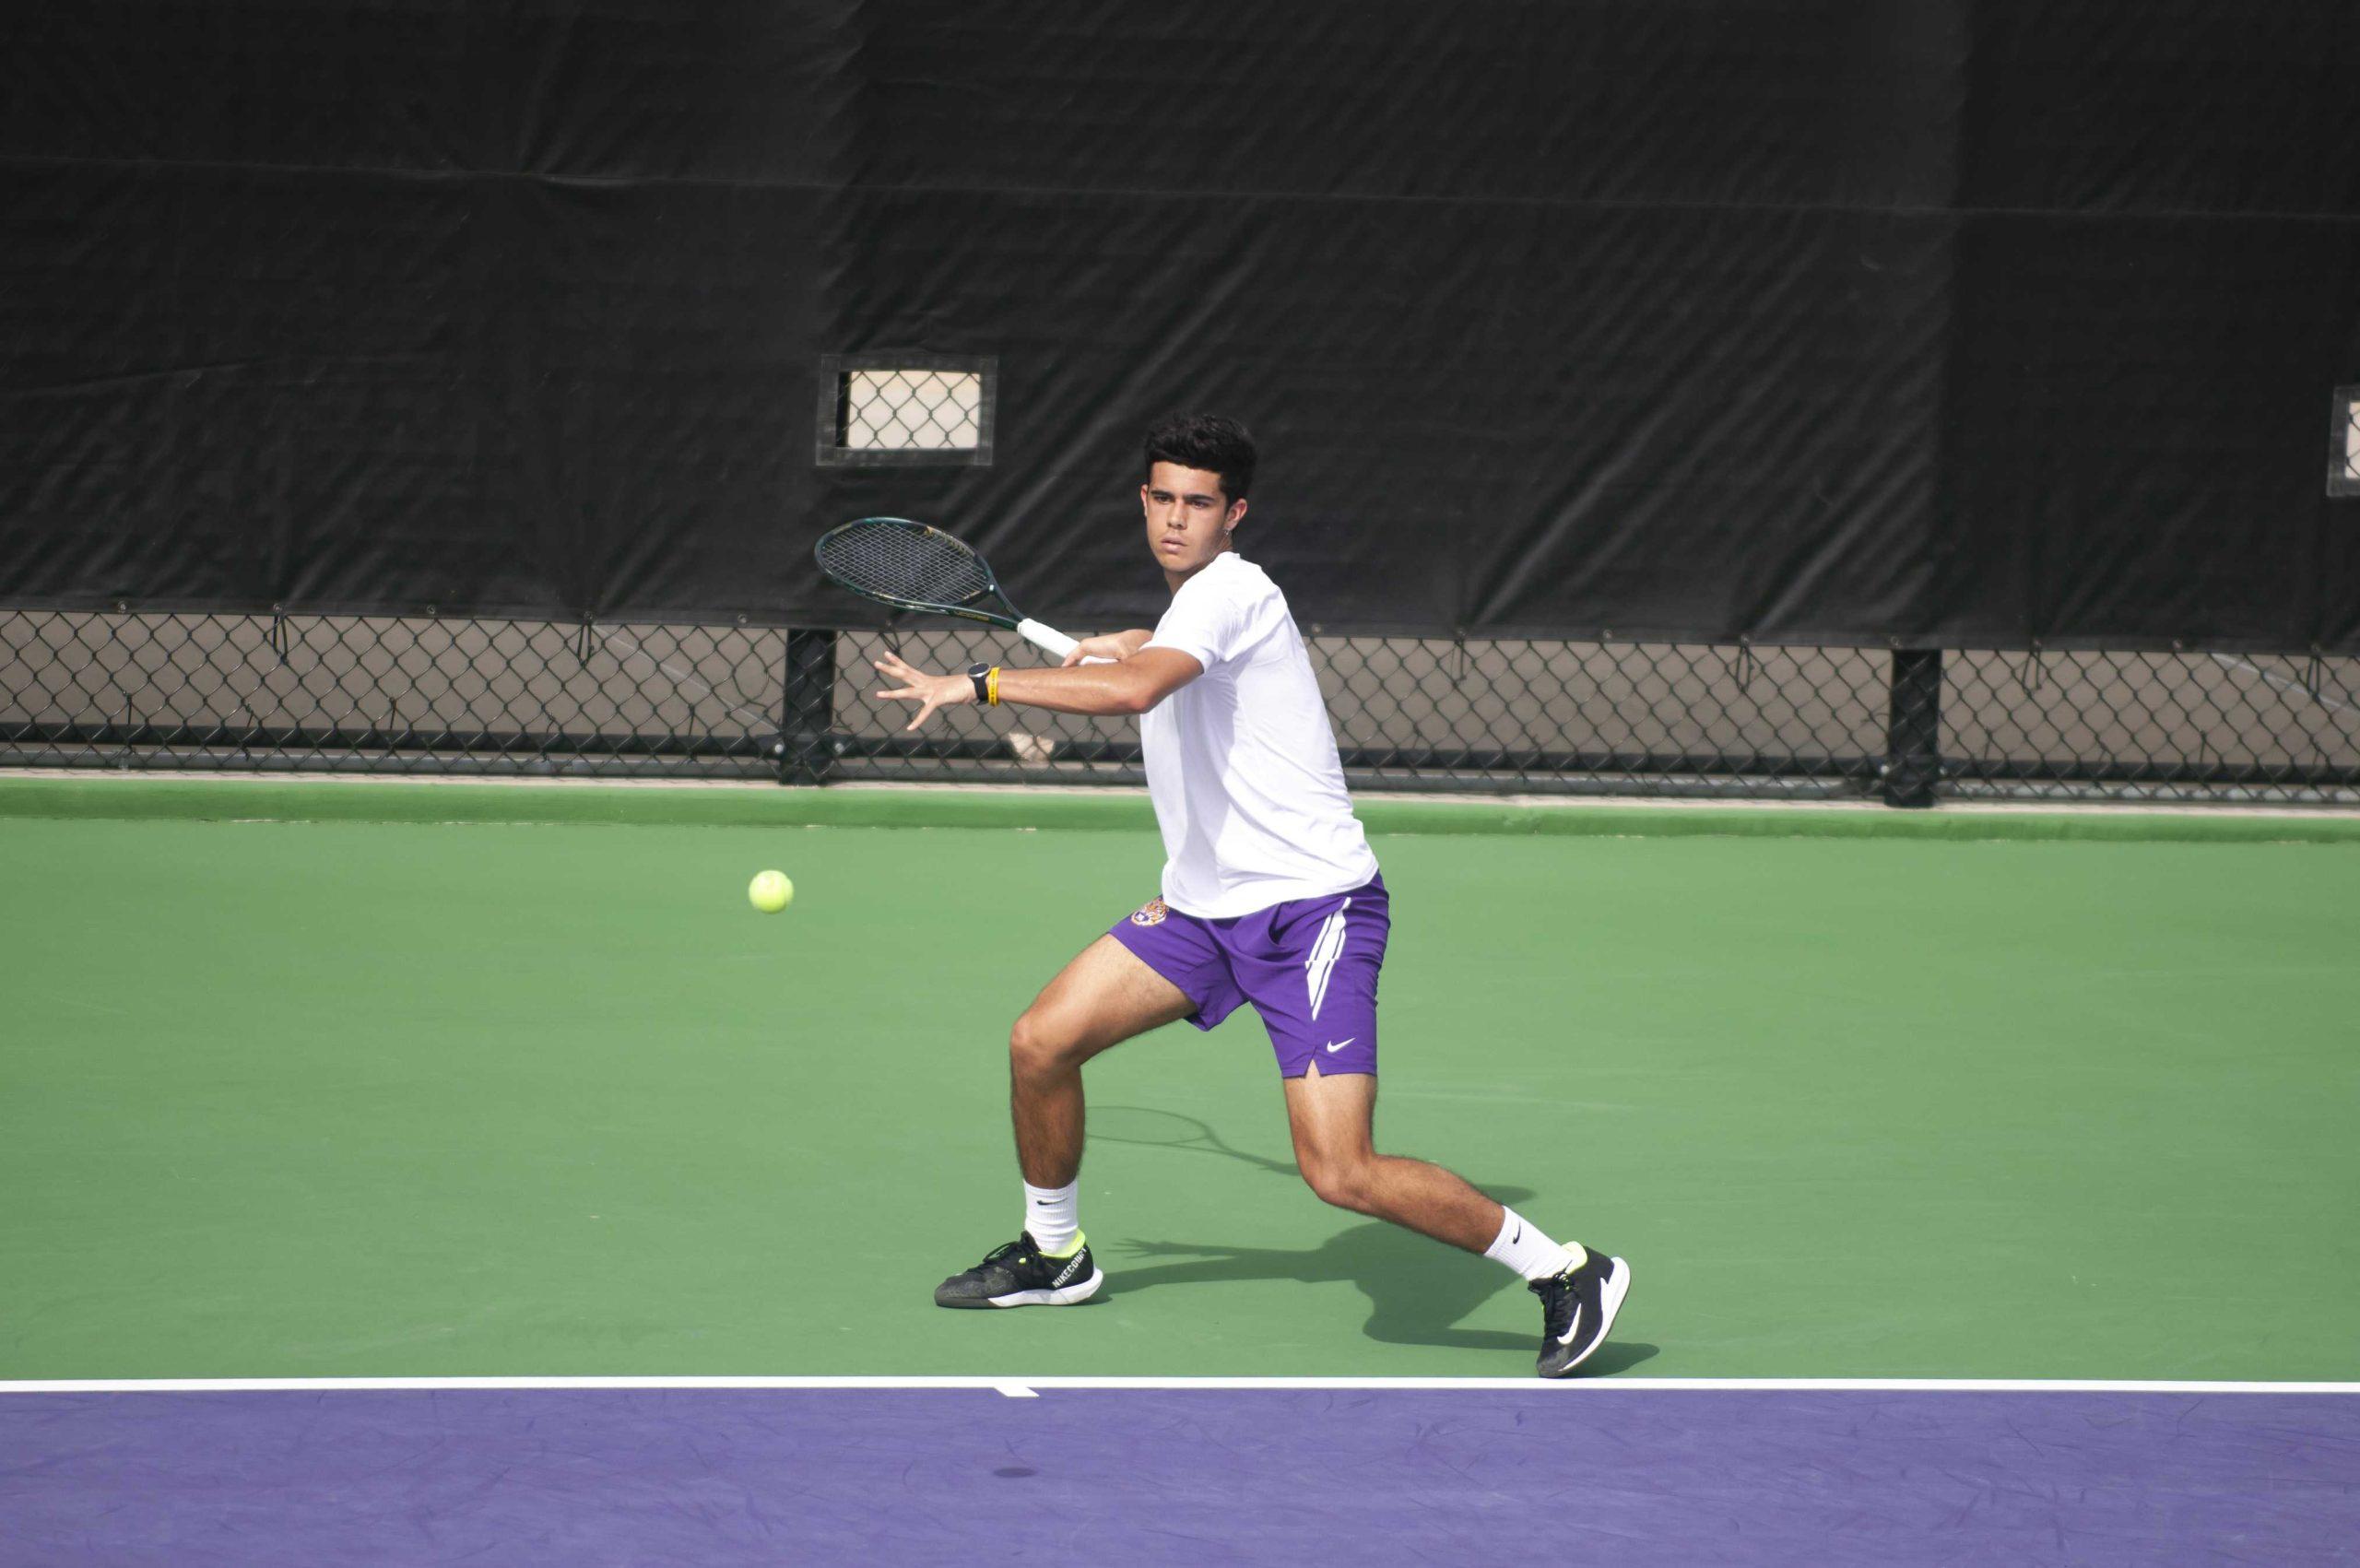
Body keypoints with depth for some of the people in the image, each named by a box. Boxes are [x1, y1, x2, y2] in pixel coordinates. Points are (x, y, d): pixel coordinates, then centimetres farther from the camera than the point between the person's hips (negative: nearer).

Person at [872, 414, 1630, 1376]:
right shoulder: (1184, 609, 13)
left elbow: (1131, 690, -35)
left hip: (1311, 907, -9)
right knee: (1040, 1043, 5)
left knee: (1341, 1172, -19)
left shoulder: (1230, 593, -17)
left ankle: (1563, 1271, -4)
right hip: (1204, 905, 9)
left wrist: (974, 684, -31)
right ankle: (1053, 1256, 29)